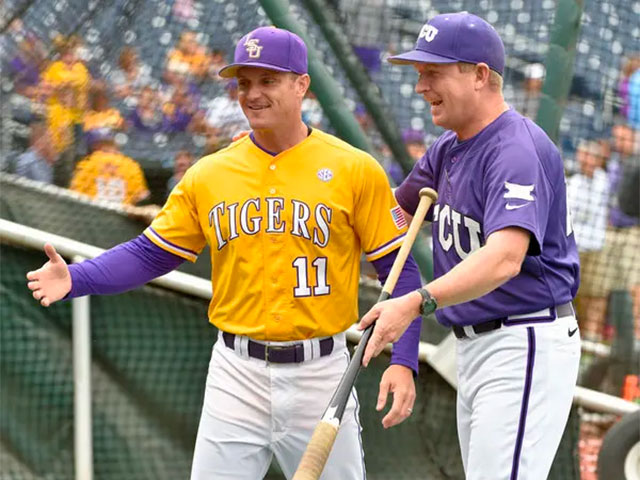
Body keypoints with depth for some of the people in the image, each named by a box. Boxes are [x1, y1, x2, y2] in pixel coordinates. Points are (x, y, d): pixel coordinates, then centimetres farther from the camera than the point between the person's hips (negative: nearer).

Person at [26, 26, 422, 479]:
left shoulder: (355, 170, -3)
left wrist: (404, 362, -13)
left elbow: (400, 271, -3)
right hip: (237, 373, 2)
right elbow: (151, 253, 9)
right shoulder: (209, 175, 5)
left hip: (320, 374, -2)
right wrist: (74, 279, -7)